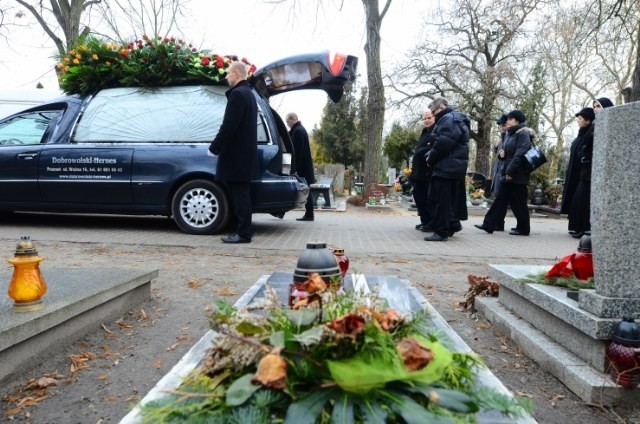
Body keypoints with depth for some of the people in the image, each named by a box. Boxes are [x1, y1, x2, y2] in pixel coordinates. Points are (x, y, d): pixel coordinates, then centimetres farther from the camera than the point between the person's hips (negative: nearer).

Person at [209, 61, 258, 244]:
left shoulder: (237, 93, -13)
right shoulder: (248, 93, 19)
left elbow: (229, 126, -20)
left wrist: (214, 147, -10)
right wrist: (219, 146, 18)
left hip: (236, 155, -10)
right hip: (244, 153, 10)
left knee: (239, 195, -6)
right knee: (241, 194, 13)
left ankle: (243, 233, -2)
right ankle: (243, 230, 18)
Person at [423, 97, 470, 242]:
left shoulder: (448, 119, -12)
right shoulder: (455, 118, 22)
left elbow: (443, 143, -22)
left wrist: (431, 159, -9)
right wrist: (431, 154, 8)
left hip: (447, 168, -11)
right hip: (454, 167, 11)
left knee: (442, 199, -7)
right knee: (451, 197, 17)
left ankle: (441, 231, -3)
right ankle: (453, 224, 26)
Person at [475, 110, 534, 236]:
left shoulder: (523, 134, -10)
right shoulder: (510, 134, 18)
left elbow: (519, 154, -20)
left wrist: (510, 171, -24)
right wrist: (502, 152, 5)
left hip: (517, 175, -9)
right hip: (508, 174, 9)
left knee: (518, 202, -2)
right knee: (501, 199, 6)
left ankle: (523, 228, 9)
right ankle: (489, 224, 6)